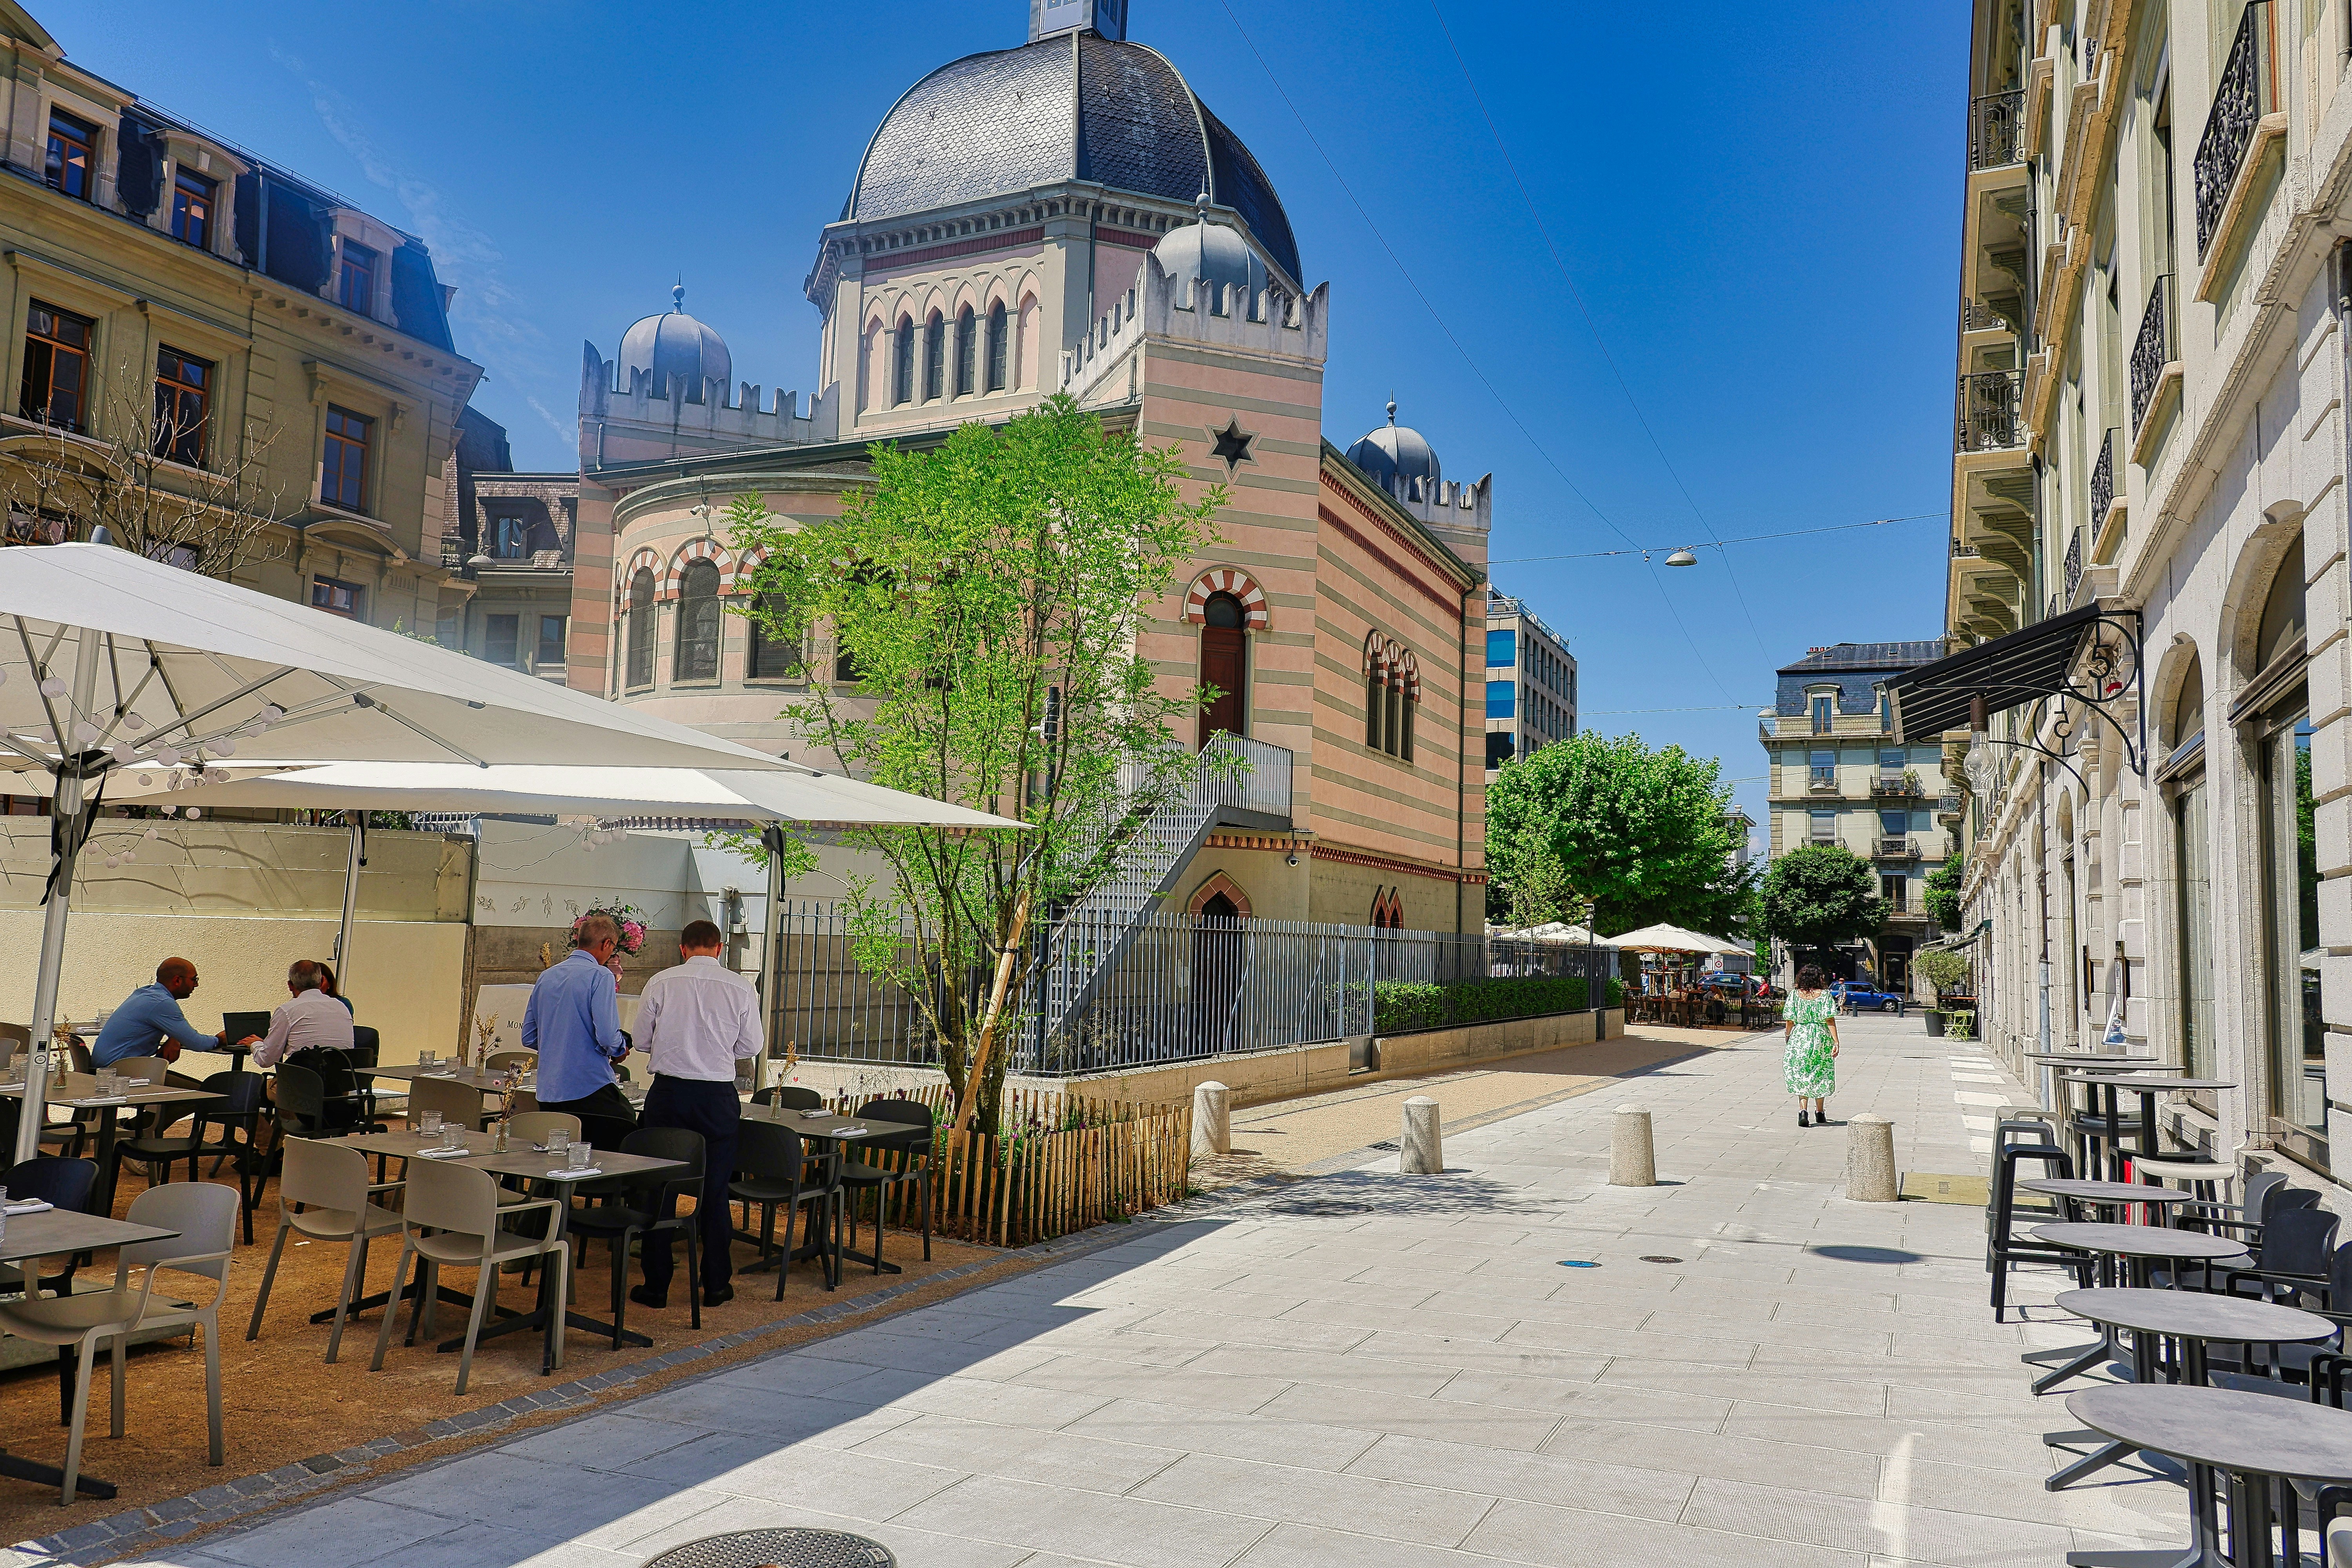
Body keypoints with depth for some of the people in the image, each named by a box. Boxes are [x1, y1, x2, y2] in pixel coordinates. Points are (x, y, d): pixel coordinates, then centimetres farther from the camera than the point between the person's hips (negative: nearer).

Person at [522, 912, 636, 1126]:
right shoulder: (600, 976, -9)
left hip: (548, 1093, 7)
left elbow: (529, 1038, 16)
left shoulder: (546, 977, 12)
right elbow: (607, 1037, -17)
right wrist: (621, 1050, 3)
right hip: (591, 1089, -7)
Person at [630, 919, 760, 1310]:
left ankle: (656, 1285, 15)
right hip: (718, 1095, 0)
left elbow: (642, 1039, 4)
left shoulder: (661, 983, -3)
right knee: (715, 1189, 10)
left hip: (668, 1091, 0)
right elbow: (751, 1046, 4)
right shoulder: (741, 988, -3)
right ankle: (716, 1284, 17)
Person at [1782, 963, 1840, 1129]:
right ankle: (1820, 1113, 27)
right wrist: (1836, 1043, -8)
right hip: (1821, 1038, 0)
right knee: (1820, 1076, 16)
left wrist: (1787, 1038, 13)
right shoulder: (1825, 995, -5)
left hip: (1799, 1038, 0)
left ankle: (1803, 1111, -12)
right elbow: (1830, 1021, -10)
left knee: (1801, 1077, 5)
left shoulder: (1795, 995, -2)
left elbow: (1789, 1022, -1)